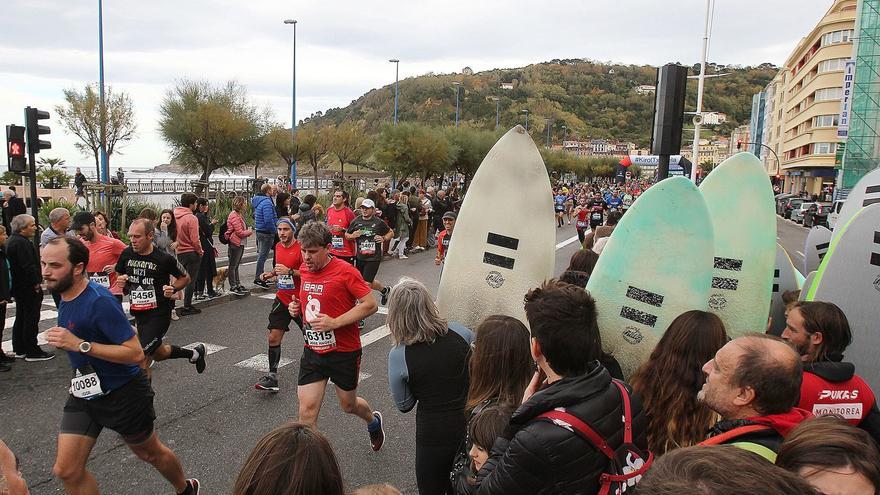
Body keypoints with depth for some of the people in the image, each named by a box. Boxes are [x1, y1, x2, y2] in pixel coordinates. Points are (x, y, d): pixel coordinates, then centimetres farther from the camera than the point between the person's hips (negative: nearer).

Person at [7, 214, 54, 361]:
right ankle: (32, 352, 1)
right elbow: (28, 266, -25)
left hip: (19, 287, 11)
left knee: (21, 319, 17)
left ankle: (19, 349, 25)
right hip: (28, 288, -11)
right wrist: (36, 283, -15)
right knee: (31, 320, -4)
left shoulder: (12, 240, 14)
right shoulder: (21, 243, -21)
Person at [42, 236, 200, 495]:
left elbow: (136, 352, -30)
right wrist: (62, 340, 8)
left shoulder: (99, 301, -27)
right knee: (66, 471, 1)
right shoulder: (65, 297, 0)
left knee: (151, 453, 15)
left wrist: (80, 345, -33)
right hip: (84, 394, 7)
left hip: (124, 394, -7)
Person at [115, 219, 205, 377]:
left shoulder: (164, 259, -15)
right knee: (157, 354, 22)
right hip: (139, 314, 6)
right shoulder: (126, 254, -3)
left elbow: (185, 278, -1)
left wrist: (173, 289, -19)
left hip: (159, 313, -6)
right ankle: (195, 353, 44)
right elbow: (118, 275, 15)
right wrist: (121, 282, -7)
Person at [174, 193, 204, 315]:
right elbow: (195, 240, -19)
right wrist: (200, 251, -5)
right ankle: (187, 307, 8)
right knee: (190, 280, 2)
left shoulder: (175, 215, 4)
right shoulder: (191, 218, -17)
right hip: (191, 253, -7)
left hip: (179, 252, 7)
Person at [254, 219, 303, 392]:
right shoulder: (278, 247, 7)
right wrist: (270, 274, 7)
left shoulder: (301, 248, -15)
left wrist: (289, 271, -28)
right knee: (273, 337, -4)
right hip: (282, 299, 6)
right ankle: (272, 377, 1)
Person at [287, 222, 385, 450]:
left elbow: (370, 305, -18)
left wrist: (334, 322, -25)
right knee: (307, 409, -3)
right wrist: (297, 306, -1)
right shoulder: (305, 270, 2)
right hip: (312, 351, 5)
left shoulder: (345, 271, -18)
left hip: (344, 352, -4)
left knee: (348, 404, 17)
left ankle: (373, 421, 51)